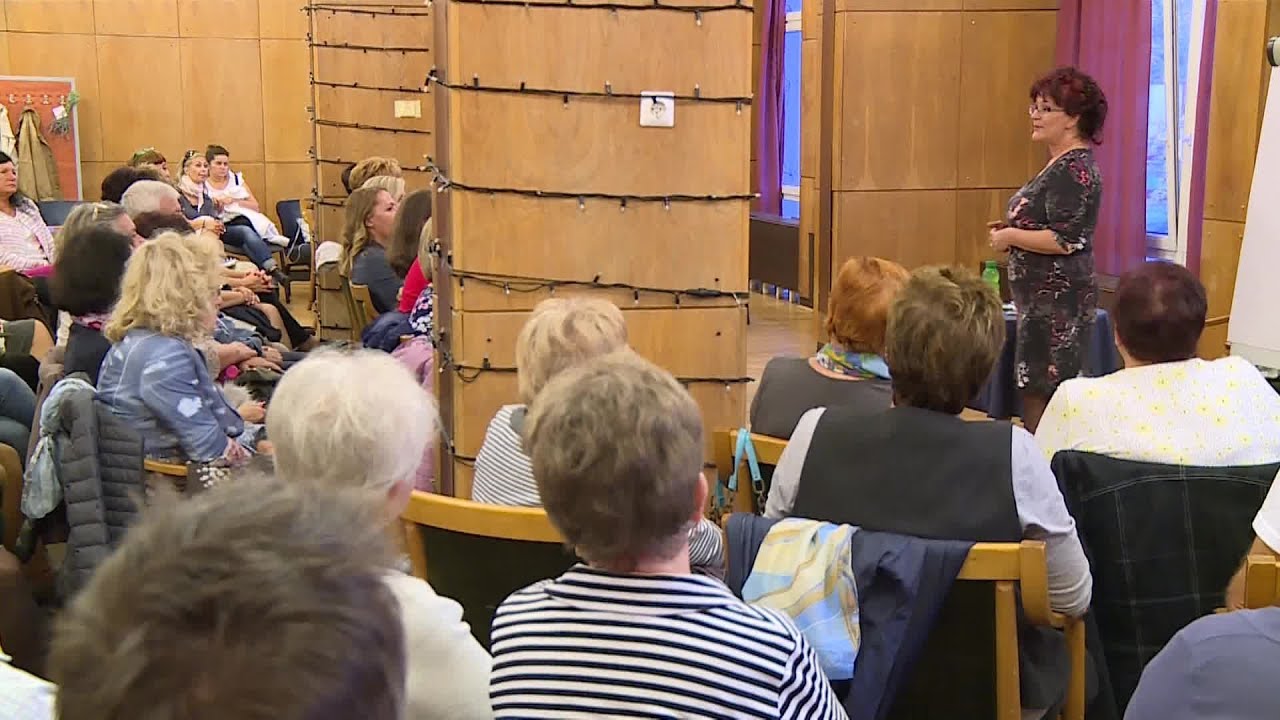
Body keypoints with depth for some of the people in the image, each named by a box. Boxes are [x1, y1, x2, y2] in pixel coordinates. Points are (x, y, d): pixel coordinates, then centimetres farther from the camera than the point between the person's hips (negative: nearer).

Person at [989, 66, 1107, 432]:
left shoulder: (1075, 169, -16)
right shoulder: (1061, 164, 16)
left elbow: (1065, 240, -23)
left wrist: (1010, 237, -12)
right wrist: (1012, 230, 13)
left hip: (1057, 301, -10)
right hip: (1045, 297, 10)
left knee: (1040, 394, -9)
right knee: (1034, 389, 12)